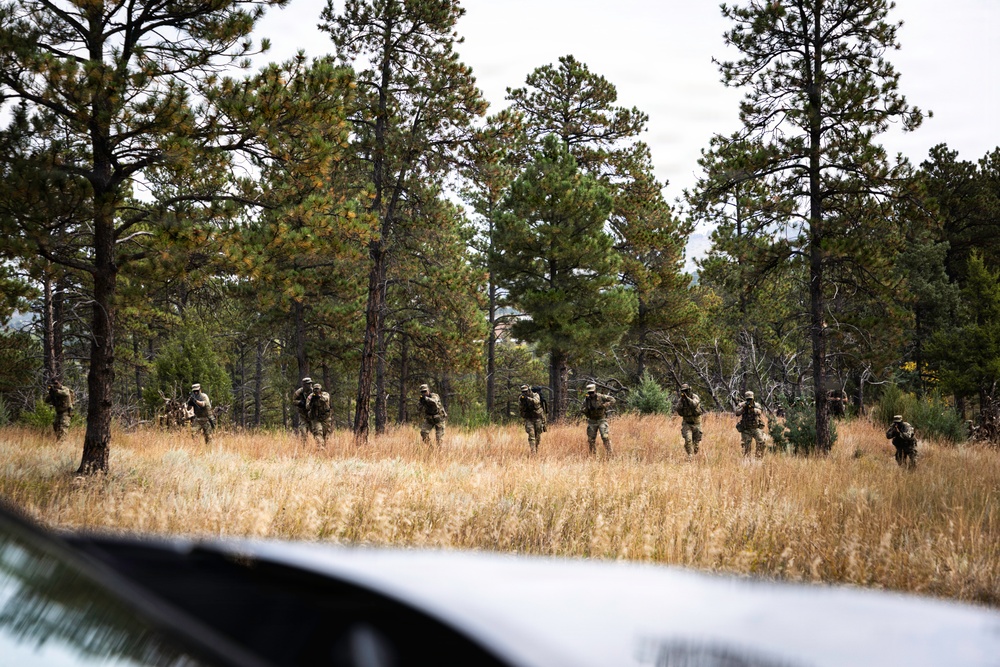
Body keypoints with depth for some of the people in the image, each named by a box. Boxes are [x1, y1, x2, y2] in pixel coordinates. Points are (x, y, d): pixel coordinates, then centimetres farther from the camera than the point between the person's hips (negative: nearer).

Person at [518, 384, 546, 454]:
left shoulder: (535, 395, -9)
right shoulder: (520, 398, -2)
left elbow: (536, 401, -30)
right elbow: (520, 408, -8)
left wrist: (528, 398, -42)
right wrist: (521, 402, -26)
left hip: (537, 418, 0)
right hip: (528, 419, 0)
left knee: (538, 436, 8)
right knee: (531, 435, -15)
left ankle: (536, 450, 29)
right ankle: (533, 452, -19)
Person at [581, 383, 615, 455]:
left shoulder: (601, 397, -12)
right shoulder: (586, 400, -2)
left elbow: (612, 400, -10)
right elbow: (584, 411, 2)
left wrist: (604, 406, -21)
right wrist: (587, 409, -20)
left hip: (602, 420, -4)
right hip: (592, 421, 4)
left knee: (605, 437, -16)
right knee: (591, 439, 6)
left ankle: (609, 454, -15)